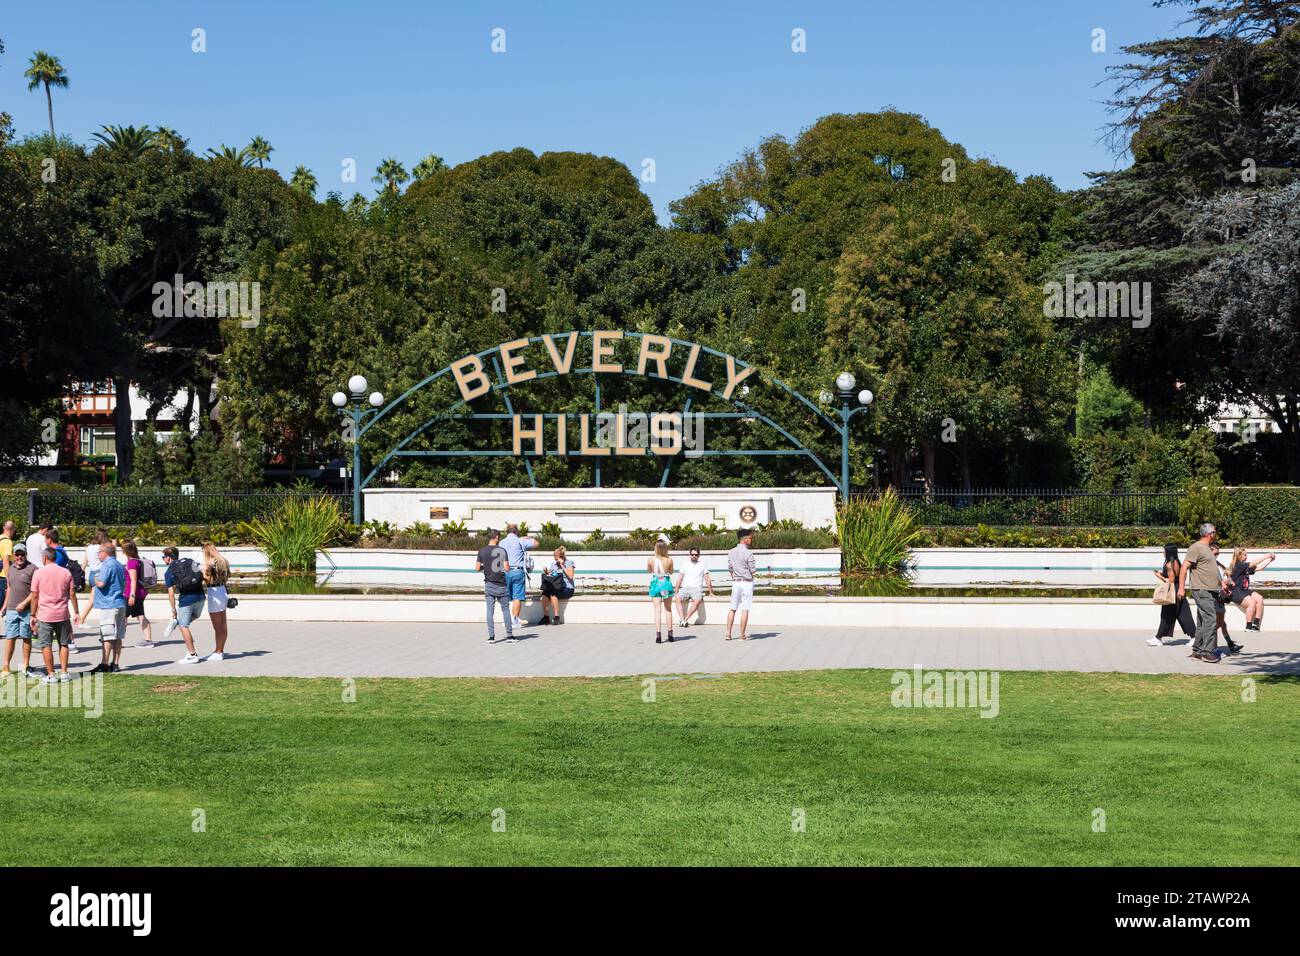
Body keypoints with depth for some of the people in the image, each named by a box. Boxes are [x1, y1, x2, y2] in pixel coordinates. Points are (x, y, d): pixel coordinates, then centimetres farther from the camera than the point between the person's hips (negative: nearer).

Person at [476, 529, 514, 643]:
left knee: (490, 610, 4)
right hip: (501, 585, -1)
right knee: (505, 609, 8)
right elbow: (507, 568, -12)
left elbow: (477, 568, -2)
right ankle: (509, 636, 10)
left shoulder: (482, 551, -2)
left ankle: (491, 636, 1)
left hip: (489, 584, 2)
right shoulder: (502, 550, -8)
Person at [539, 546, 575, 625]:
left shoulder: (569, 563, 2)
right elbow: (549, 575, 18)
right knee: (544, 593, -26)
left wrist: (562, 566, -12)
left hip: (567, 588, -5)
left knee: (553, 594, -33)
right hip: (554, 588, 5)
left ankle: (556, 617, -26)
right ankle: (546, 616, -20)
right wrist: (546, 572, -4)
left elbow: (570, 576, -11)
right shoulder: (553, 564, 16)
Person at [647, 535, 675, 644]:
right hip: (666, 583, 0)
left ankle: (658, 634, -10)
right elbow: (671, 572, 4)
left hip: (655, 584, 0)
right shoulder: (669, 560, -12)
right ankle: (670, 633, 20)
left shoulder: (651, 559, -11)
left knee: (657, 609, 1)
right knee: (668, 609, 15)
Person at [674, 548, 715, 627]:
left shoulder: (702, 565, 13)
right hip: (685, 588, 1)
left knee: (697, 600, -36)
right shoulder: (685, 565, 15)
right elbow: (679, 579, 12)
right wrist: (676, 592, 3)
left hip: (697, 588, -1)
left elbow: (707, 579, 13)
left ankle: (686, 620, -35)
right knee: (677, 599, -33)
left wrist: (711, 592, 7)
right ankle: (682, 619, -41)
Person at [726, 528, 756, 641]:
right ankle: (742, 635, 1)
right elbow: (752, 571, -10)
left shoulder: (731, 552, 6)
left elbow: (730, 568, 10)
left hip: (735, 582, 5)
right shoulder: (748, 553, -13)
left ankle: (728, 633, 8)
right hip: (747, 582, -5)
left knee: (732, 609, 11)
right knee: (745, 609, -1)